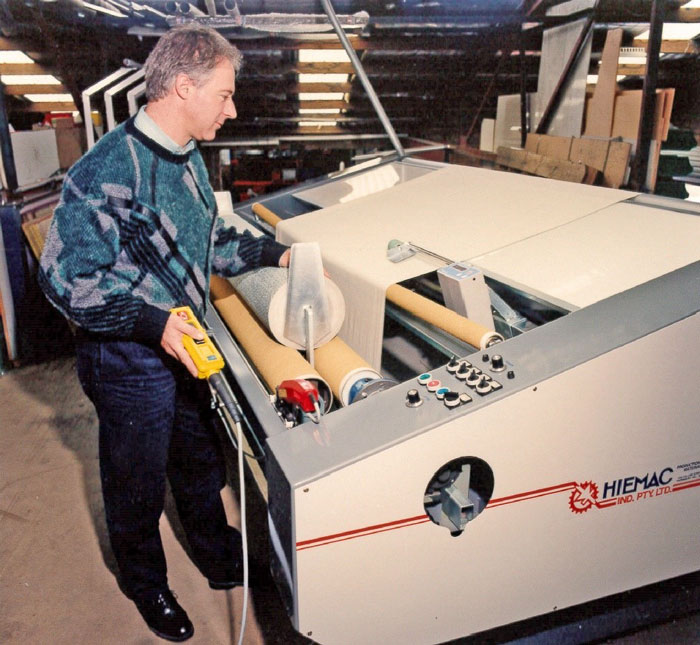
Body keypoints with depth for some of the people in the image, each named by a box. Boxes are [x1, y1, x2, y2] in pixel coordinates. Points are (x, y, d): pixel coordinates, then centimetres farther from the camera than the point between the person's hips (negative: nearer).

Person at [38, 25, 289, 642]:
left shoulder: (189, 157, 4)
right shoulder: (107, 170, -24)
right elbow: (65, 278, -22)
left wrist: (273, 253, 4)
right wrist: (152, 323, -29)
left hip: (186, 346, 8)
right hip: (128, 361, -7)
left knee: (202, 460, 24)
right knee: (138, 484, 16)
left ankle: (215, 551, 51)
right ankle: (146, 583, 43)